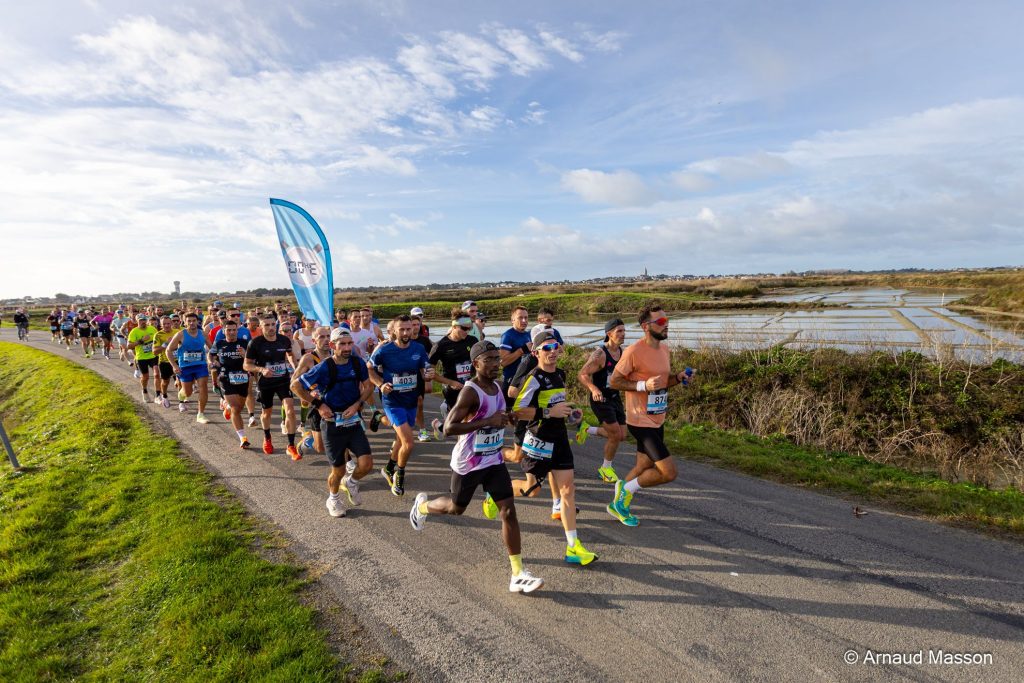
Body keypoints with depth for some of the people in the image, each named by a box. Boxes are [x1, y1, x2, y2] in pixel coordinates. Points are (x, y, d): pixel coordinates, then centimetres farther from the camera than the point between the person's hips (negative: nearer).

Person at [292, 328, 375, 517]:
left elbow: (368, 386, 8)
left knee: (366, 464, -8)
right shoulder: (324, 368, -16)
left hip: (353, 421, 3)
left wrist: (356, 405, -8)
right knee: (338, 470, 6)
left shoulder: (357, 362, -5)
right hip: (332, 423, -3)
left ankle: (351, 482, 27)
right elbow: (295, 385, -8)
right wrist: (318, 405, -9)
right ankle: (333, 499, 37)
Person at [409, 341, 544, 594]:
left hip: (494, 460, 6)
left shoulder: (497, 387, 3)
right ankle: (422, 505, 51)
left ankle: (518, 575, 3)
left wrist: (504, 419, 3)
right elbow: (448, 427, -31)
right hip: (468, 463, -6)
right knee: (456, 508, 17)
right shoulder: (470, 392, -23)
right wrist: (487, 422, -32)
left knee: (508, 511, -3)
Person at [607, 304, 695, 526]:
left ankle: (618, 505, 37)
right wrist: (643, 385, -25)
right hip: (641, 422, -9)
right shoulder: (634, 351, -18)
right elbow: (614, 381, -14)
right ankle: (627, 489, 10)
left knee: (643, 469, 19)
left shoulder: (665, 349, 8)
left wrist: (679, 377, -1)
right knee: (668, 472, -12)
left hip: (657, 421, 9)